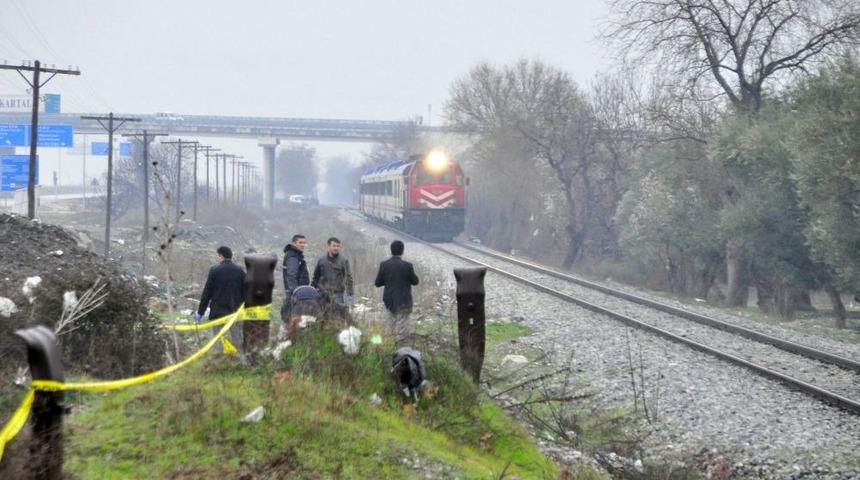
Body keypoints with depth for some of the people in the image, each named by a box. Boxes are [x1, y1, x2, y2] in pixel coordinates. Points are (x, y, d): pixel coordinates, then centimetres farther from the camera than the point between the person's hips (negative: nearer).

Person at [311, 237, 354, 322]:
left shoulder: (343, 261, 1)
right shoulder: (321, 260, 8)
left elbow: (348, 278, -2)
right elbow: (316, 277, 17)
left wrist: (350, 294, -10)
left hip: (338, 293, -3)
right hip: (323, 295, 3)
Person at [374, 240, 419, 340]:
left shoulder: (384, 265, -7)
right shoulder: (407, 266, -17)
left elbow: (377, 283, 0)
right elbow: (415, 281, -4)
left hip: (389, 300, 4)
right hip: (403, 301, -4)